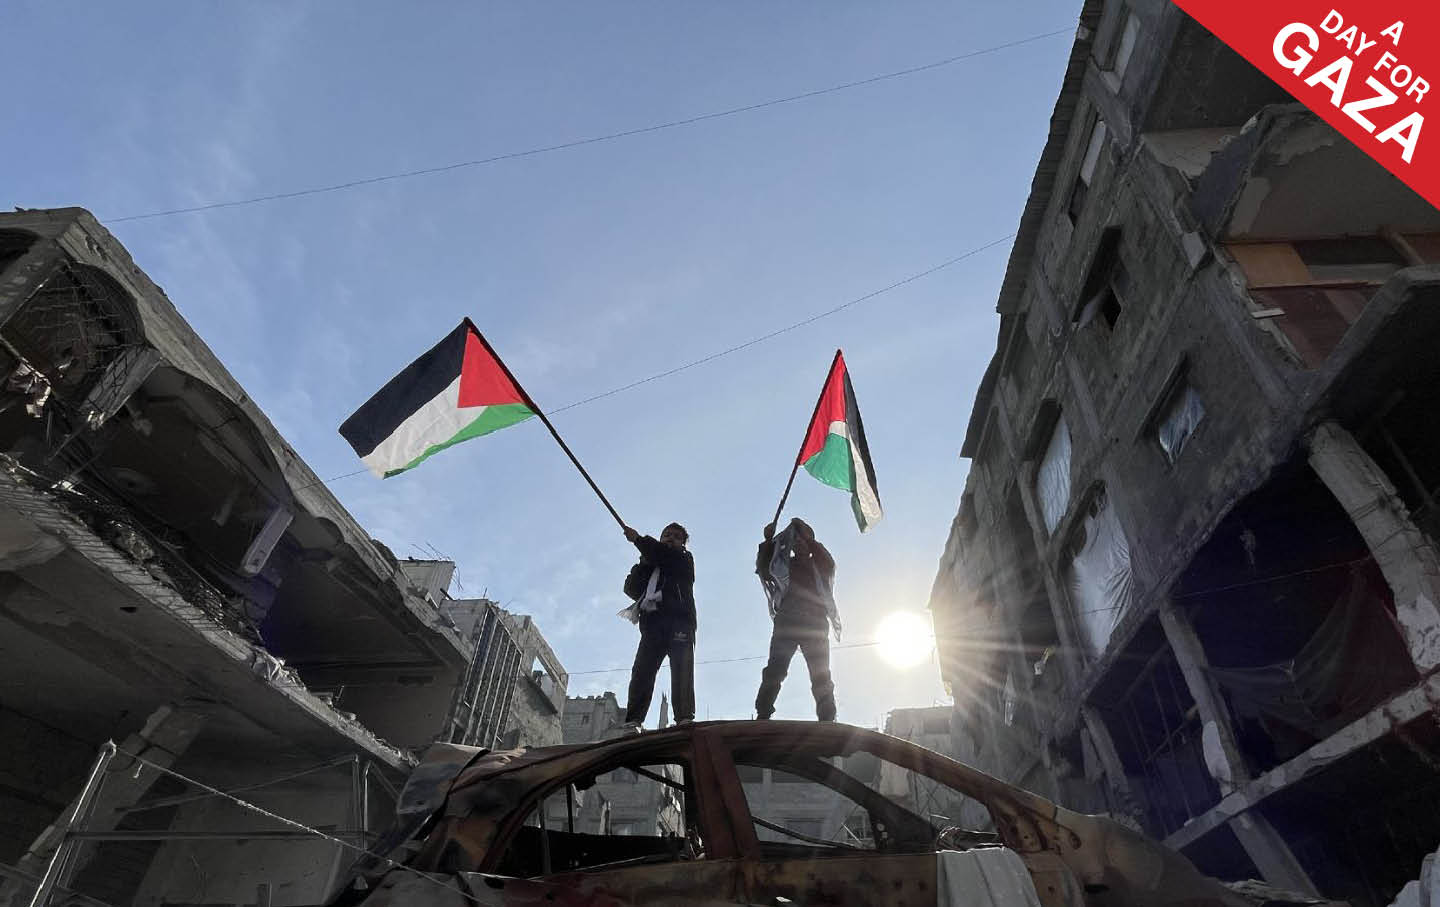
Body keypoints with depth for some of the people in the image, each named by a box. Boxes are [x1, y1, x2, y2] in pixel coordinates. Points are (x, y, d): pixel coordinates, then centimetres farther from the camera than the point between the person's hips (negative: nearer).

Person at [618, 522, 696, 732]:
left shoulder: (684, 559, 19)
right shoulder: (651, 567, 32)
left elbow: (665, 554, -2)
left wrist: (638, 539, 5)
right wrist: (642, 564, 7)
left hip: (679, 619, -3)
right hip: (652, 621, 4)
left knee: (681, 670, -17)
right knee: (642, 669, -13)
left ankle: (685, 719, -25)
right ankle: (633, 722, -20)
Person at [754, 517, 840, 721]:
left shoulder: (818, 566, 19)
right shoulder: (784, 564, 19)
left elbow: (830, 566, -3)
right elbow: (764, 568, 4)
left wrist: (809, 540, -6)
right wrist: (768, 542, -7)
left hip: (815, 625, 0)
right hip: (786, 623, 0)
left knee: (821, 676, -5)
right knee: (774, 670, -11)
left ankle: (827, 721, -6)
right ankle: (762, 715, -16)